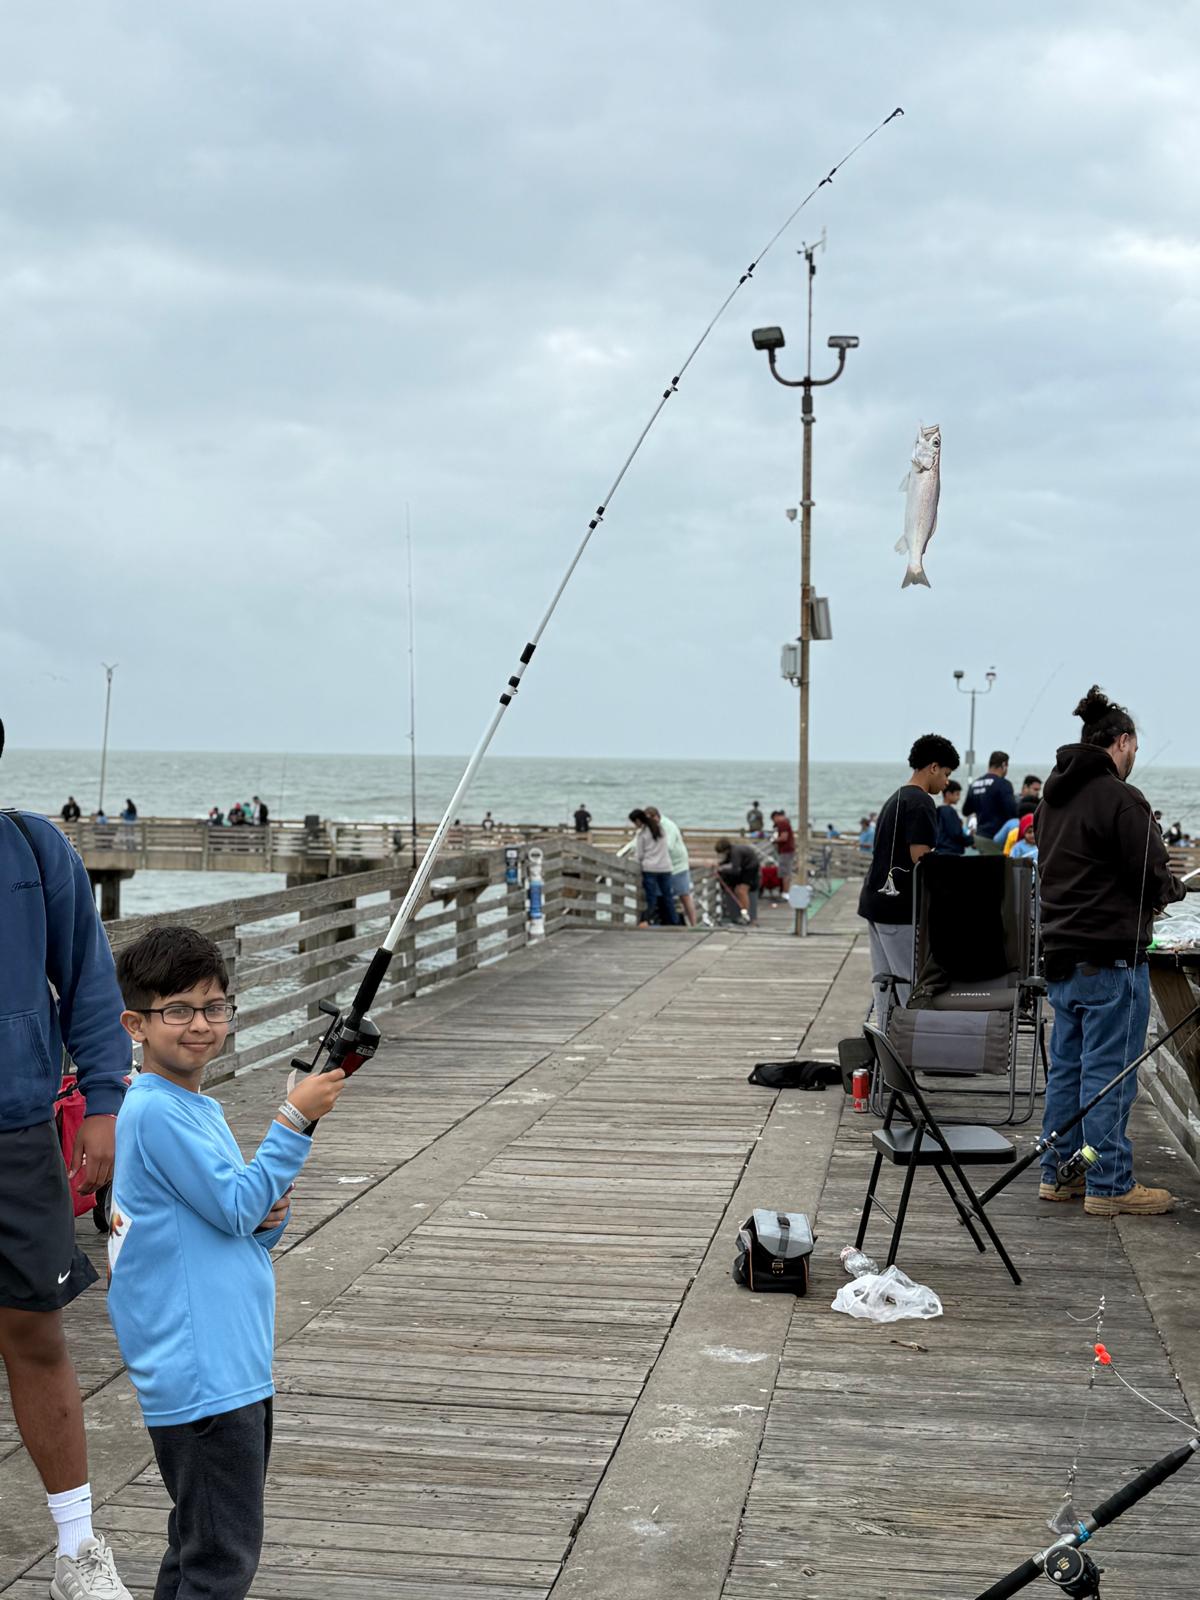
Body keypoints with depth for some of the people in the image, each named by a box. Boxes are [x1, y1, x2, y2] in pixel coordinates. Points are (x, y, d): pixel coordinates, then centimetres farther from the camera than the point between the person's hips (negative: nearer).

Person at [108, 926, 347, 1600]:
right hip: (200, 1376, -10)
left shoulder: (202, 1109, 14)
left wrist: (270, 1215, -2)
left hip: (236, 1364, 10)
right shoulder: (154, 1111, -15)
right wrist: (294, 1120, -13)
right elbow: (236, 1208, -16)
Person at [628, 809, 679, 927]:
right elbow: (668, 848, 15)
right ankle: (674, 922, 11)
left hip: (649, 868, -5)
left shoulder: (641, 833, -5)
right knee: (667, 895, 10)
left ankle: (650, 920, -16)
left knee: (651, 896, -3)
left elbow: (639, 855, -1)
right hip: (665, 867, 5)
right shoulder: (660, 828, 11)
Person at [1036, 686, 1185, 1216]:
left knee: (1066, 1069, 14)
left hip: (1060, 956, 8)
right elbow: (1154, 879, -15)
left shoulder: (1052, 798, 12)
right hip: (1111, 958, -8)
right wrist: (1174, 888, 9)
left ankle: (1058, 1173, 21)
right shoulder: (1121, 799, -15)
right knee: (1108, 1074, -2)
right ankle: (1109, 1186, 3)